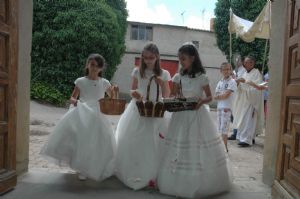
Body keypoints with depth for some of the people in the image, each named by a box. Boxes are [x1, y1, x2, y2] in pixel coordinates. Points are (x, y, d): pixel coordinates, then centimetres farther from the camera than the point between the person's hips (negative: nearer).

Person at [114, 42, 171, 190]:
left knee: (153, 144, 0)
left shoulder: (163, 74, 1)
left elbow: (166, 96, 1)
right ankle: (133, 174, 19)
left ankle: (151, 175, 13)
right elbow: (133, 91, 7)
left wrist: (162, 84, -15)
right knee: (133, 142, 4)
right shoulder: (137, 72, 2)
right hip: (138, 110, 1)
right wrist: (135, 94, -16)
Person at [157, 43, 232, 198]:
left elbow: (210, 97, 2)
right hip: (182, 116, 2)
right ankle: (179, 183, 19)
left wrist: (202, 101, -18)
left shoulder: (202, 77, -3)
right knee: (180, 148, 4)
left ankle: (200, 183, 20)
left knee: (200, 149, 3)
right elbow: (173, 97, 7)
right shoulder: (178, 77, 4)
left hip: (198, 115, -2)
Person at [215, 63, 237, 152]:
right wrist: (222, 95, -11)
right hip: (219, 106, 7)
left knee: (224, 128, -8)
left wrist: (218, 96, -3)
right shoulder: (220, 82, 14)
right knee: (220, 128, 11)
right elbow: (216, 94, 6)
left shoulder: (232, 82, -6)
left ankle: (224, 147, -2)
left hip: (227, 107, -7)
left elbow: (226, 95, -15)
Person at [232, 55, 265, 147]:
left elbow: (257, 87, -17)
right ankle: (250, 137, 19)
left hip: (252, 100, -8)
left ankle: (247, 139, -10)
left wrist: (246, 82, -22)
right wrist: (238, 83, -4)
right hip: (244, 100, 8)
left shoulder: (256, 73, -6)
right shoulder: (245, 74, 17)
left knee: (248, 120, -11)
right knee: (243, 119, 9)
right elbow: (241, 87, 16)